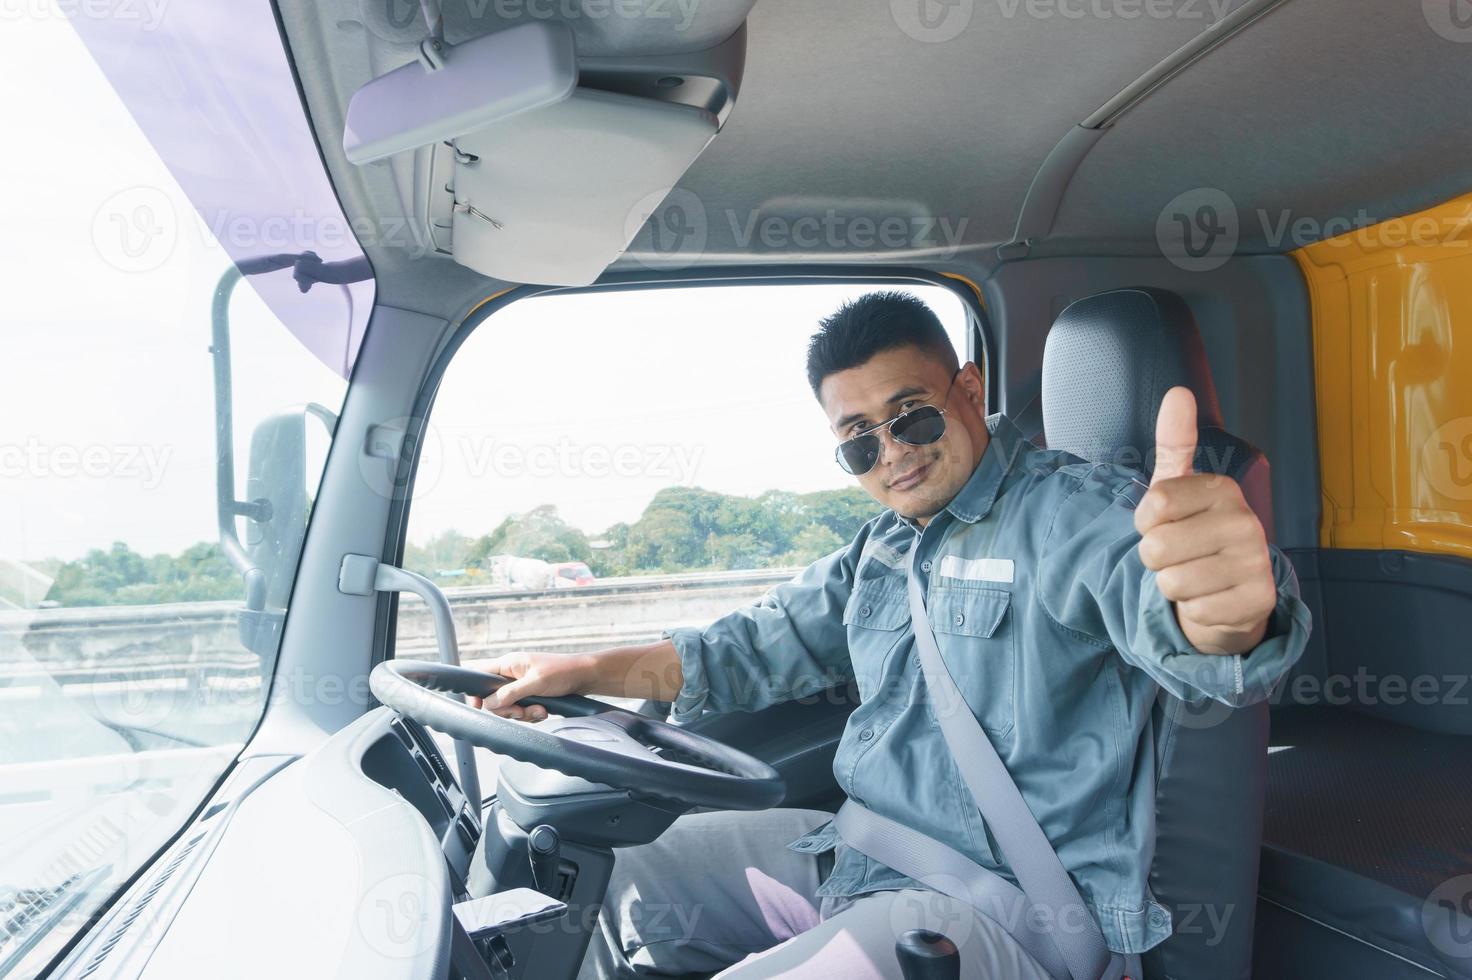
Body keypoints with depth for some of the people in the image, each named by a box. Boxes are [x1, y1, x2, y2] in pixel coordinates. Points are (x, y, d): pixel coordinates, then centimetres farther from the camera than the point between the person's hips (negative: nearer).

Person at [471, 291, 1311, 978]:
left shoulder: (1071, 508, -13)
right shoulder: (882, 549, 14)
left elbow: (1143, 585, -35)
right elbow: (766, 647, 21)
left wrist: (1221, 614, -61)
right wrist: (586, 672, 11)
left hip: (1013, 902, -8)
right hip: (858, 854, 8)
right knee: (628, 882, 9)